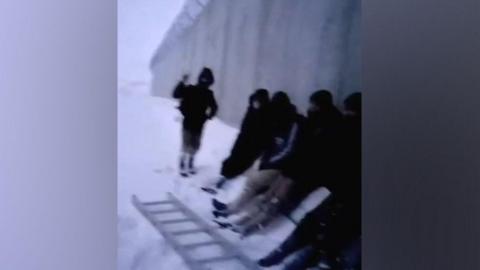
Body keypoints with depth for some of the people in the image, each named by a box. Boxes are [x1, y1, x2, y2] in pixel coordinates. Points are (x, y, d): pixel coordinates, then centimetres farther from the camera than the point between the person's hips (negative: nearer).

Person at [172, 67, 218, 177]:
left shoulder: (208, 94, 2)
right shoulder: (190, 90, -9)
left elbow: (213, 106, 12)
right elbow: (176, 94, -20)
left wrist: (210, 113, -9)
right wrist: (182, 83, -32)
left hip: (199, 125, 4)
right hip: (188, 124, -4)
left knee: (195, 147, 15)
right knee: (187, 147, -3)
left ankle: (190, 166, 32)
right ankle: (183, 168, 9)